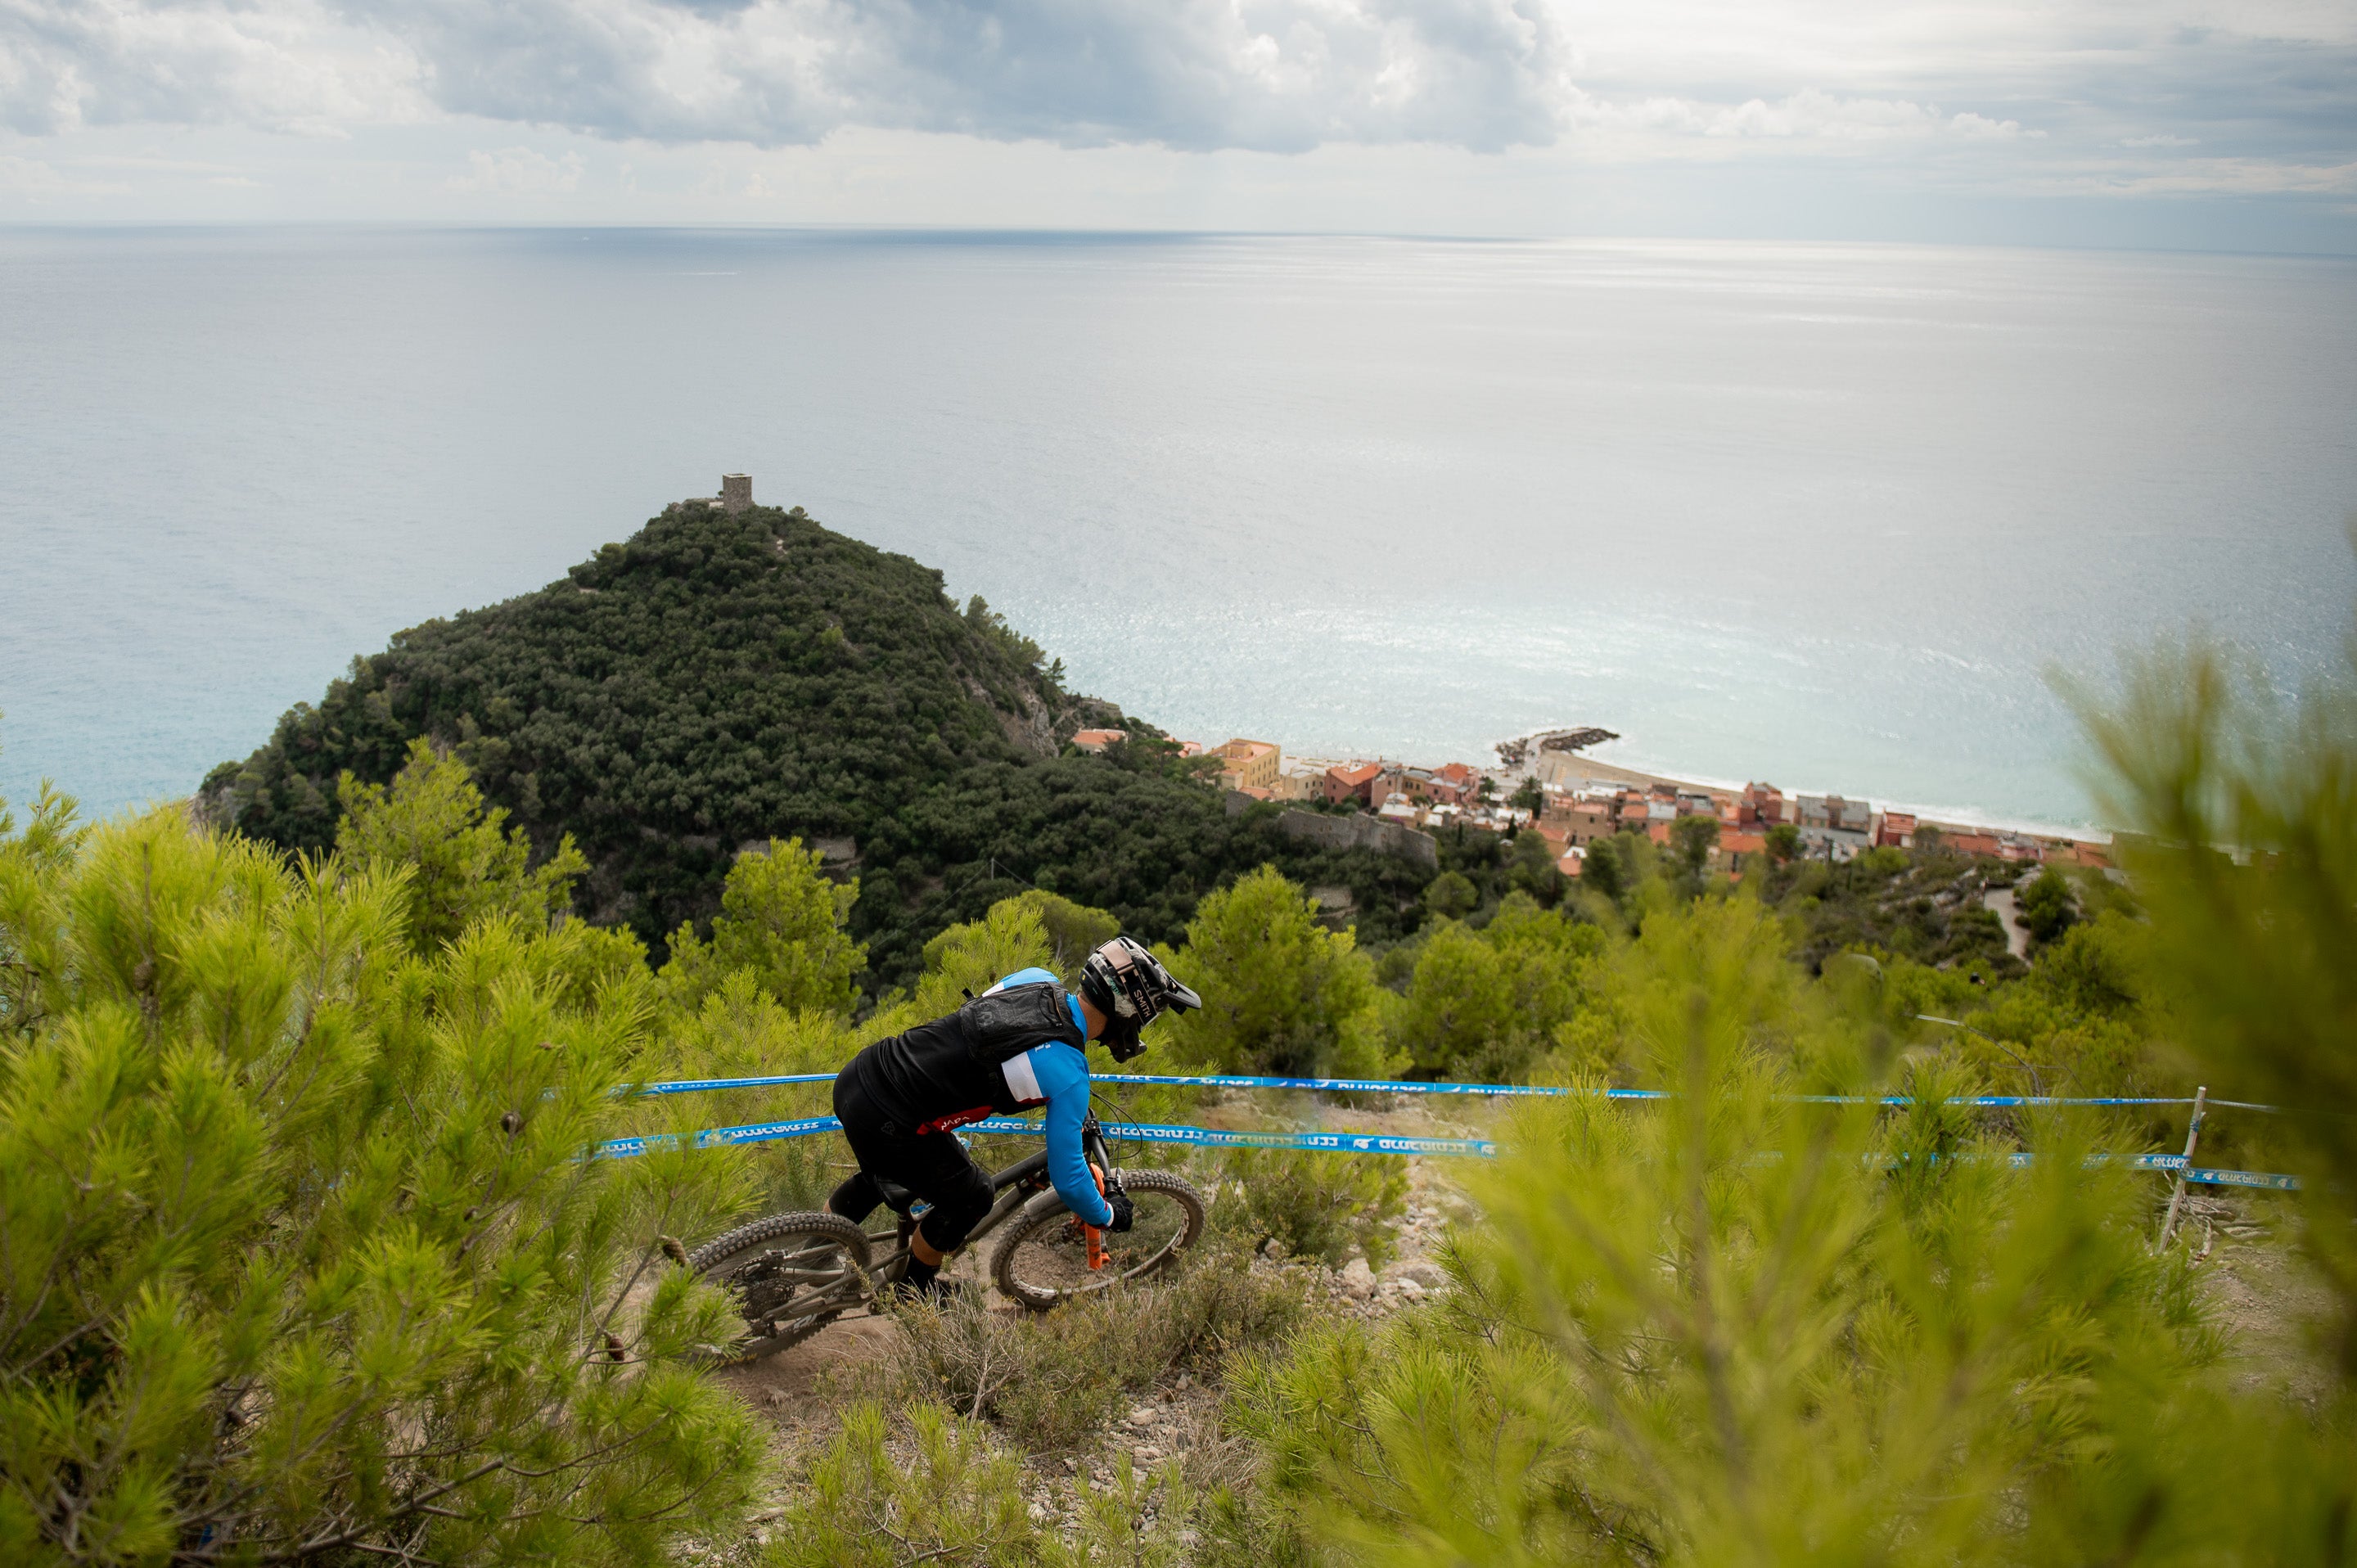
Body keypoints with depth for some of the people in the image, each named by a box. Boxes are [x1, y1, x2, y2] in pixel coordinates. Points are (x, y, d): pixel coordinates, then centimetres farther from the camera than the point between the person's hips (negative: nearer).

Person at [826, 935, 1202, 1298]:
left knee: (885, 1176, 34)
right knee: (971, 1198, 12)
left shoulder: (1037, 979, 3)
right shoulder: (1068, 1075, -18)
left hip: (856, 1076, 8)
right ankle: (914, 1293, 32)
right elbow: (1067, 1178, -10)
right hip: (885, 1122, -8)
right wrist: (1108, 1215, 11)